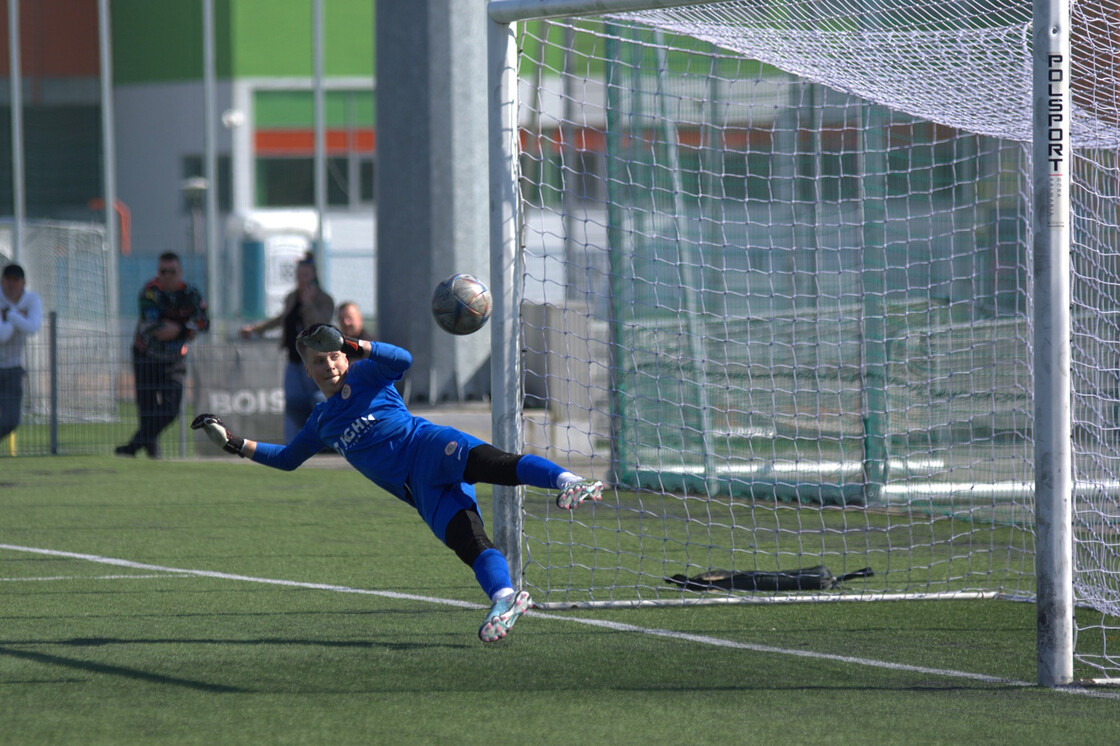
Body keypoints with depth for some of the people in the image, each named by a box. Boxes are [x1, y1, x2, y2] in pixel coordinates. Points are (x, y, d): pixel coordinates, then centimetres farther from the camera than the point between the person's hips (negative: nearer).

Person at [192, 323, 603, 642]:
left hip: (428, 447, -4)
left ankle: (566, 481, -59)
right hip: (422, 493, 5)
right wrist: (233, 443, 34)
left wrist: (357, 346, -20)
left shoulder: (365, 375, 12)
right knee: (468, 541, -22)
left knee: (492, 461, -38)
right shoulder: (322, 421, 29)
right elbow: (287, 458, 41)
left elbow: (401, 360, -8)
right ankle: (505, 598, -45)